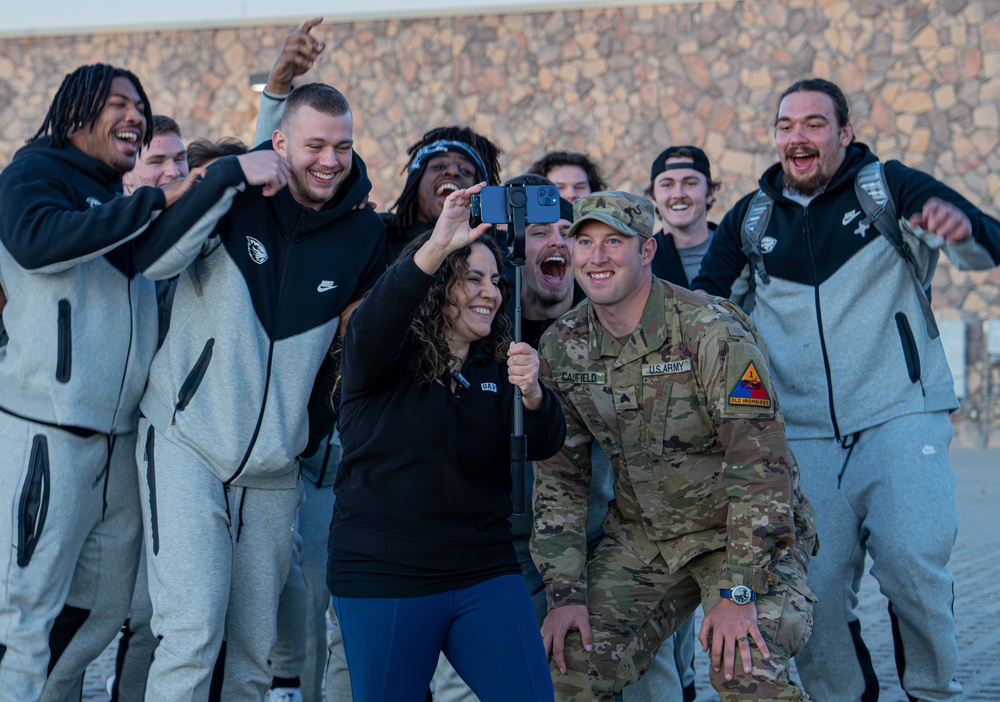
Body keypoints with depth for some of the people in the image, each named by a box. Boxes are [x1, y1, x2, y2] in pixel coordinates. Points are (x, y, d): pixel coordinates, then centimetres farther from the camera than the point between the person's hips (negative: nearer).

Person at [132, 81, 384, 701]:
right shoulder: (238, 199, -5)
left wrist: (312, 435, 9)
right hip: (187, 445, -3)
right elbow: (153, 260, -22)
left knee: (255, 650, 9)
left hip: (275, 469, 4)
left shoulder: (365, 236, 2)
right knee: (192, 635, -13)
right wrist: (231, 175, -25)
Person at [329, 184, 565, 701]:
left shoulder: (496, 366, 9)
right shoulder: (389, 358, -4)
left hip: (484, 574, 4)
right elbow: (371, 325, -27)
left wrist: (531, 393, -26)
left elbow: (543, 446, -3)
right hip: (382, 577, -3)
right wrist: (435, 247, -41)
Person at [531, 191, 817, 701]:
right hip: (639, 538, 5)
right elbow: (558, 478, 3)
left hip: (744, 533, -5)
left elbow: (759, 466, -23)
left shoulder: (712, 331, -21)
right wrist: (565, 592, -5)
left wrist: (739, 592, -26)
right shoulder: (561, 348, -3)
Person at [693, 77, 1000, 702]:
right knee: (815, 584, -5)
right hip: (804, 435, 3)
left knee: (911, 561, -18)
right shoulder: (751, 218, 13)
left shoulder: (890, 187, 2)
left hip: (901, 417, -3)